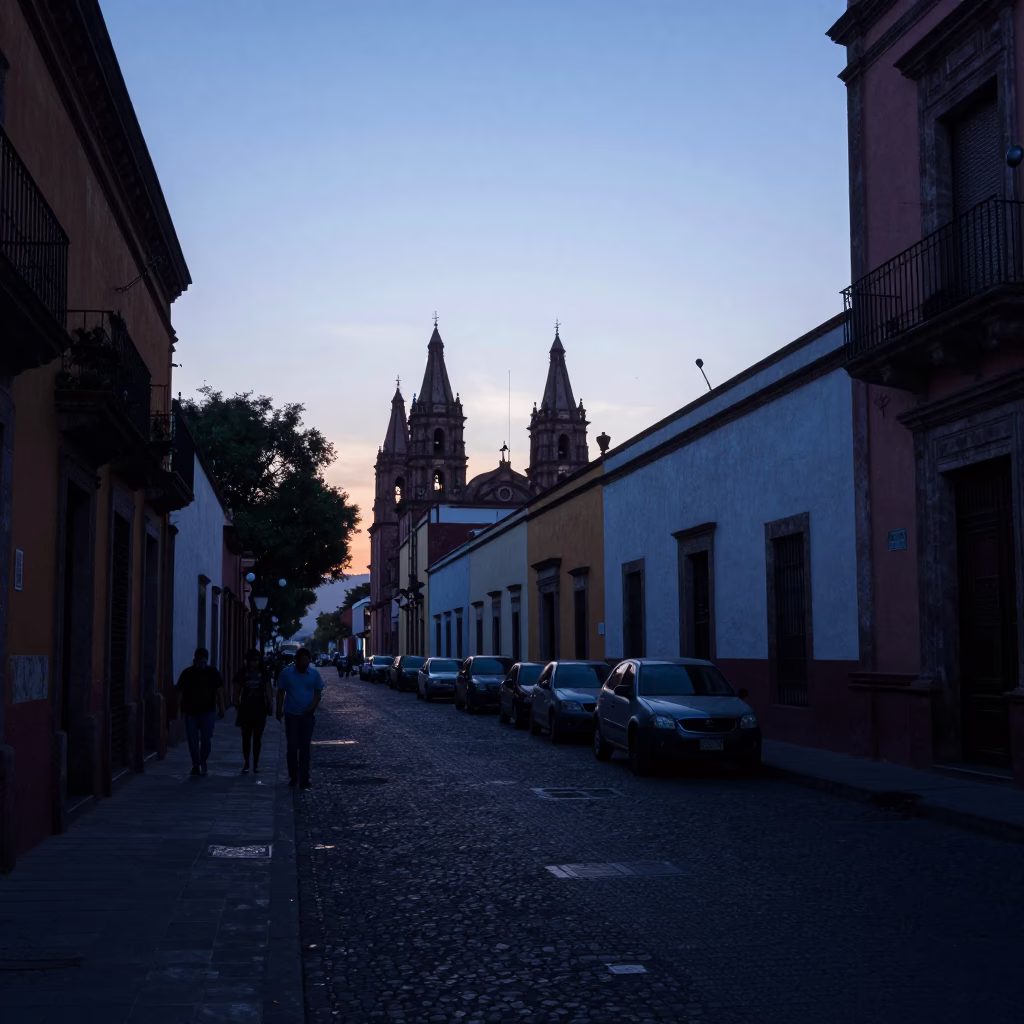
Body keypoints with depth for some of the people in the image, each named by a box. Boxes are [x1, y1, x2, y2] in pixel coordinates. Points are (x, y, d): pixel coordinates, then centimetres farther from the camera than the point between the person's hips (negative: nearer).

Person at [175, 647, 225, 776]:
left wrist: (221, 708, -4)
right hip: (191, 712, 1)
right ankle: (196, 765, 12)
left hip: (208, 712, -1)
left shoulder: (213, 673, 3)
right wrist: (179, 709, -5)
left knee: (206, 739, -4)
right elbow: (180, 692, 2)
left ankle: (203, 762, 17)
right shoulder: (187, 673, 2)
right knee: (193, 740, 2)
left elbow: (219, 691, 2)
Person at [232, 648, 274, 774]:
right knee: (246, 737, 5)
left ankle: (256, 764, 12)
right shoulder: (242, 672, -2)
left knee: (257, 737, 5)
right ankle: (246, 763, 15)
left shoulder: (264, 672, 0)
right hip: (246, 708, 0)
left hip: (260, 708, 0)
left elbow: (269, 690, 1)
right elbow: (237, 691, 1)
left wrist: (270, 704, -4)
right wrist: (237, 705, -3)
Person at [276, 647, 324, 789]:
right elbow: (281, 692, 3)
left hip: (307, 715, 0)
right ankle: (293, 776, 19)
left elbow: (318, 693, 2)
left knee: (305, 748, 3)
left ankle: (303, 780, 7)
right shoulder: (286, 672, -3)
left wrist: (313, 707, -14)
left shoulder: (314, 674, -2)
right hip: (291, 715, 0)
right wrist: (279, 710, 0)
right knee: (292, 747, 3)